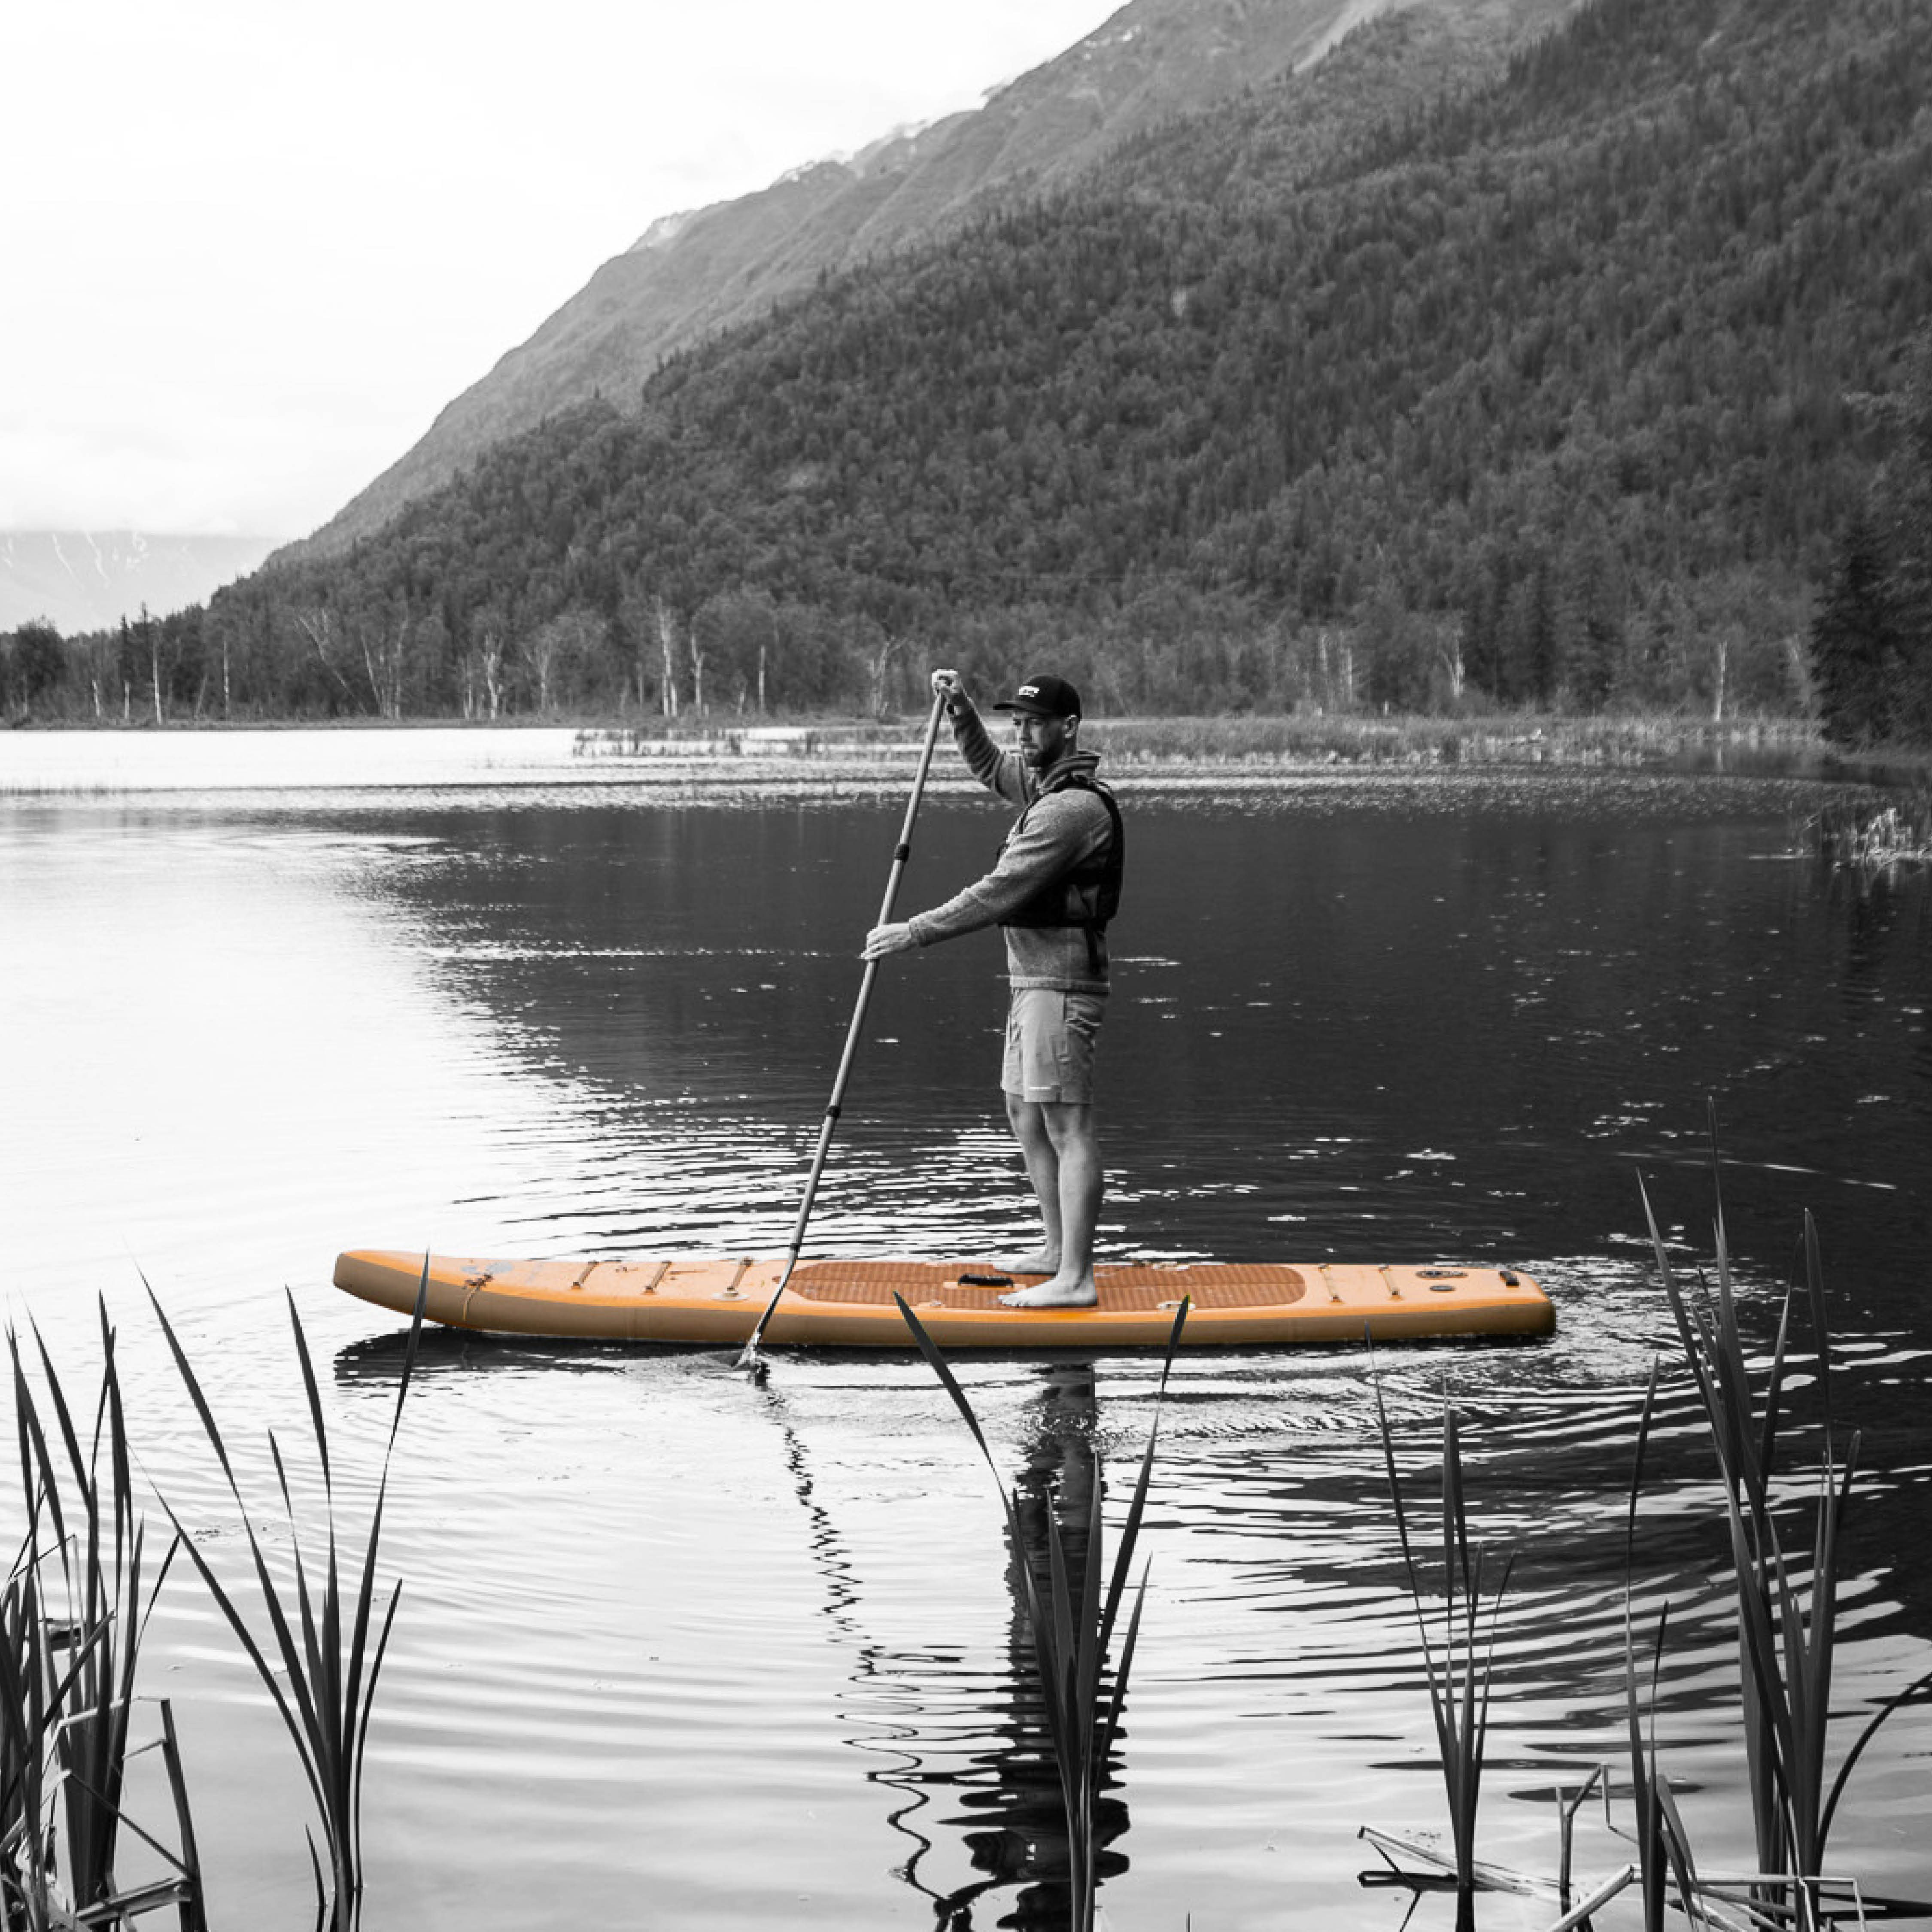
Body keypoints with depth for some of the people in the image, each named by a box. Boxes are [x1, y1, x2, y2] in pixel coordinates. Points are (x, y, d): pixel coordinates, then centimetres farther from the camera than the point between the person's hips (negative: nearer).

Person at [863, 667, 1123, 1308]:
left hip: (1059, 984, -11)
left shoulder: (1071, 808, -19)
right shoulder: (1046, 782, 13)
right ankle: (1057, 1248, 28)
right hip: (1034, 981, 11)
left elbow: (998, 894, -22)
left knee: (1067, 1126, -11)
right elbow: (989, 767, 33)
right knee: (1025, 1116, 18)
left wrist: (914, 933, -18)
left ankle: (1075, 1280, -12)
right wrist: (961, 710, 15)